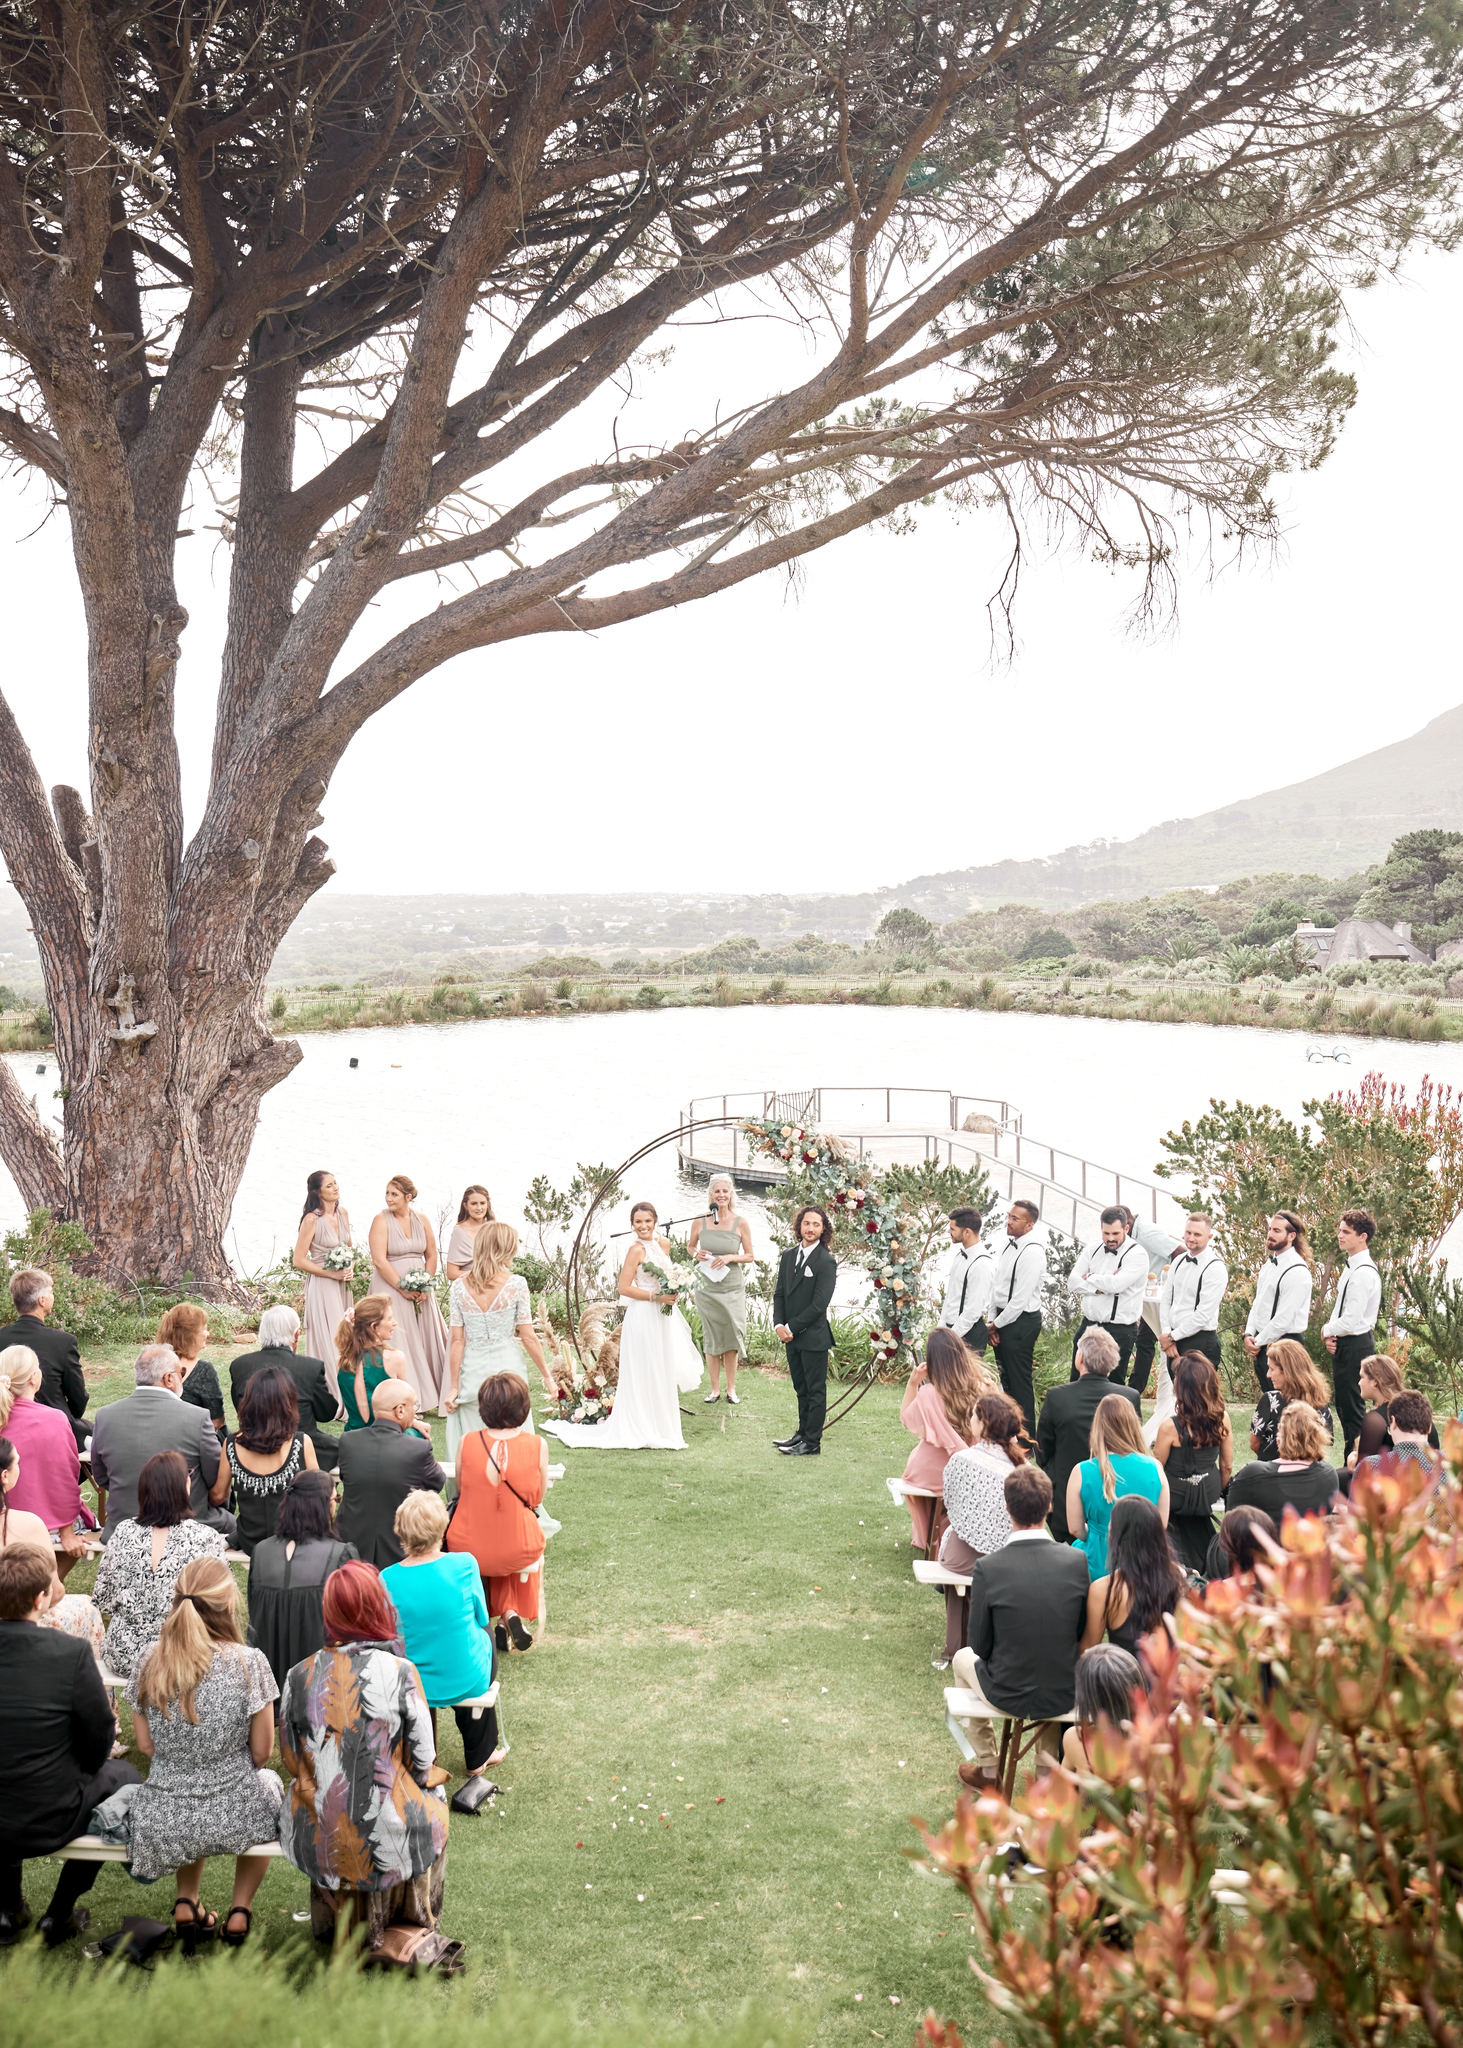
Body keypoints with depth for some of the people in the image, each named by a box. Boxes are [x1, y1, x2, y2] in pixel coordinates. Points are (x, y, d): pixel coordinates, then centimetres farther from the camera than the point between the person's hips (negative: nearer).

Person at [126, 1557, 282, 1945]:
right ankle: (240, 1910, 29)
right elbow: (261, 1753, -8)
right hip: (232, 1817, -3)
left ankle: (186, 1904, 29)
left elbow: (146, 1745, 5)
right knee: (268, 1781, 33)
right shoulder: (249, 1663, -16)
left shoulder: (150, 1664, -7)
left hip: (163, 1822, 3)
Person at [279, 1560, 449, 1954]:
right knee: (433, 1812, 31)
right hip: (384, 1840, -3)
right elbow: (422, 1760, -8)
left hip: (316, 1842, 3)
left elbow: (292, 1761, 4)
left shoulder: (299, 1677, -7)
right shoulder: (399, 1672, -15)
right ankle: (407, 1927, 39)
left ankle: (337, 1921, 49)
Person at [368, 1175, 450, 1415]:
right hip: (391, 1289, -4)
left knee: (426, 1340, 6)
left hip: (421, 1292, 4)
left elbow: (431, 1255, 9)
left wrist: (425, 1286, -4)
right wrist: (403, 1288, -14)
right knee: (398, 1343, -4)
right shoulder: (381, 1221, -7)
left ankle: (436, 1394, 13)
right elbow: (379, 1260, -14)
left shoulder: (421, 1219, 6)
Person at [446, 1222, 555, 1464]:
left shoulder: (460, 1285, -2)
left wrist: (453, 1387, 3)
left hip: (472, 1370, 2)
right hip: (507, 1367, -2)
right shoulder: (516, 1284, -7)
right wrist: (546, 1375, 7)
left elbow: (457, 1341, -2)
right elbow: (528, 1337, -5)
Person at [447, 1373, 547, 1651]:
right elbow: (536, 1498, 0)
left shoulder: (468, 1442, -12)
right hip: (518, 1551, -1)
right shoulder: (537, 1446, -13)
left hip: (467, 1548, 1)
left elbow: (461, 1490, 4)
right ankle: (509, 1612, 20)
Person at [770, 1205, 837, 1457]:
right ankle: (802, 1433, 28)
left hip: (814, 1337, -7)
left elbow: (819, 1304, -16)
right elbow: (779, 1293, 10)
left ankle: (812, 1443, 9)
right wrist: (779, 1324, -5)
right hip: (791, 1336, 7)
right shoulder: (788, 1256, 9)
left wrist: (792, 1327, -14)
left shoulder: (826, 1261, -13)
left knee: (815, 1391, 3)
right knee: (801, 1389, 17)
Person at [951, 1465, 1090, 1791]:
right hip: (1066, 1695, 2)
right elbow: (1084, 1635, -1)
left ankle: (987, 1768, 38)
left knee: (963, 1657, 31)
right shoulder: (1077, 1562, -15)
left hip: (1007, 1696, -2)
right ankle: (1050, 1766, 40)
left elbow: (981, 1645, -9)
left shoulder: (987, 1569, -22)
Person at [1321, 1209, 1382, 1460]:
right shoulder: (1352, 1267, 10)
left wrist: (1326, 1331, -7)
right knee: (1344, 1407, 17)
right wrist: (1331, 1335, 2)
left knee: (1352, 1410, -4)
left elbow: (1351, 1321, -24)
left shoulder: (1363, 1273, -21)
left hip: (1355, 1346, -10)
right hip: (1345, 1344, 10)